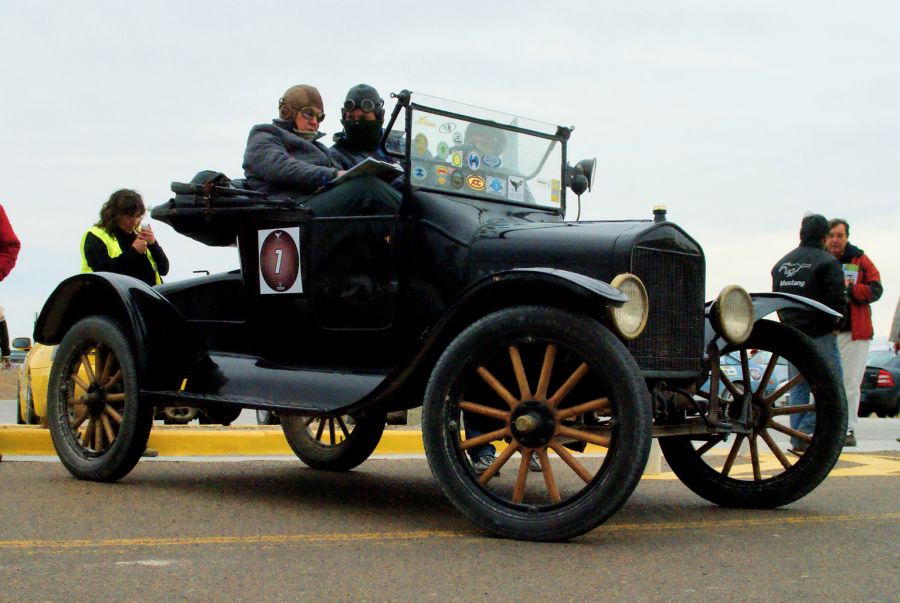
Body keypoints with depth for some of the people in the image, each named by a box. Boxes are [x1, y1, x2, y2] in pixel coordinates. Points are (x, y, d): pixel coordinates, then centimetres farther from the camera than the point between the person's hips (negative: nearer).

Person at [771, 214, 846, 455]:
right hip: (820, 335, -7)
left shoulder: (781, 264, 12)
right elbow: (837, 300, -15)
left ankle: (798, 441, 10)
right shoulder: (827, 262, -11)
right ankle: (807, 437, -11)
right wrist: (833, 325, 0)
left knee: (798, 388, 13)